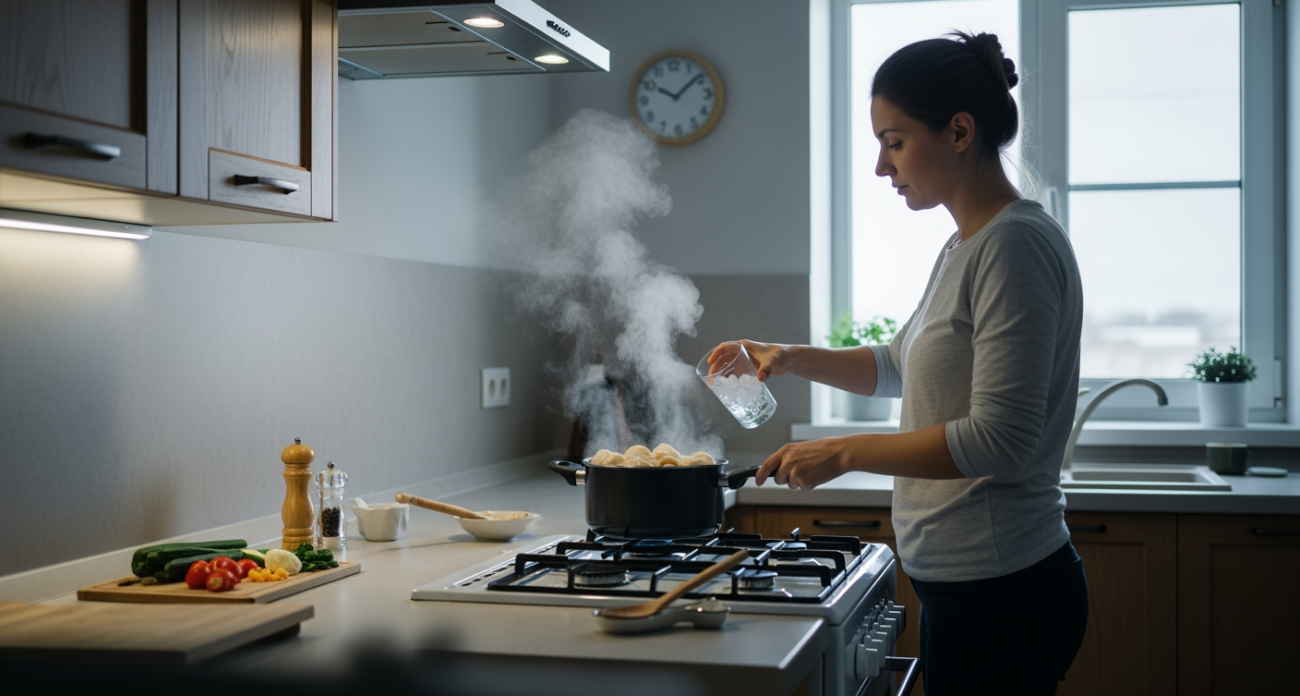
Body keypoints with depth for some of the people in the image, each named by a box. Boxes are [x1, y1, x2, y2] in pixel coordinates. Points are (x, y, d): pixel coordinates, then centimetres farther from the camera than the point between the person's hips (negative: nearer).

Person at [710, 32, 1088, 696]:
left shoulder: (1016, 243, -17)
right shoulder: (964, 248, 14)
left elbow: (1001, 438, -23)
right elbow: (899, 366, 29)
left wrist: (845, 452, -18)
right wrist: (792, 358, 14)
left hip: (1002, 592, -9)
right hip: (961, 585, 9)